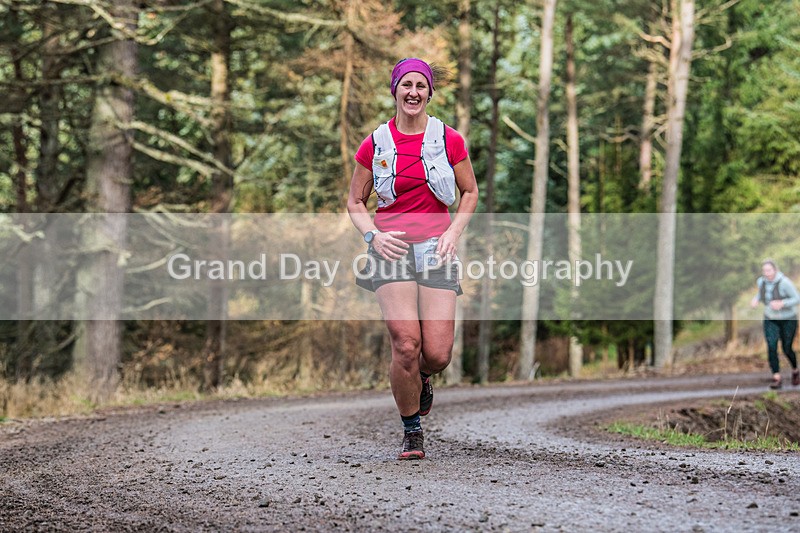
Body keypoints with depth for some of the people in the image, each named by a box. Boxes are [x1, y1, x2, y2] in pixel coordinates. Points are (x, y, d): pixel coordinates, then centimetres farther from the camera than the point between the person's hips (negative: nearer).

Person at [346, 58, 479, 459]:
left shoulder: (449, 140, 5)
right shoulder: (375, 145, 5)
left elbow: (470, 192, 16)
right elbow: (355, 202, 14)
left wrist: (454, 232, 1)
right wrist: (373, 235, -4)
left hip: (437, 249, 1)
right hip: (391, 248, -1)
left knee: (438, 354, -8)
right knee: (406, 345, -16)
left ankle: (422, 380, 31)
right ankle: (412, 432, 4)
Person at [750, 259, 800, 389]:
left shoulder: (784, 282, -25)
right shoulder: (762, 281, -9)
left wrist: (781, 304, -36)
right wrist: (756, 300, -9)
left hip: (788, 320, -4)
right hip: (771, 320, 4)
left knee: (787, 349, 6)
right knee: (771, 347, -14)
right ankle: (777, 379, -10)